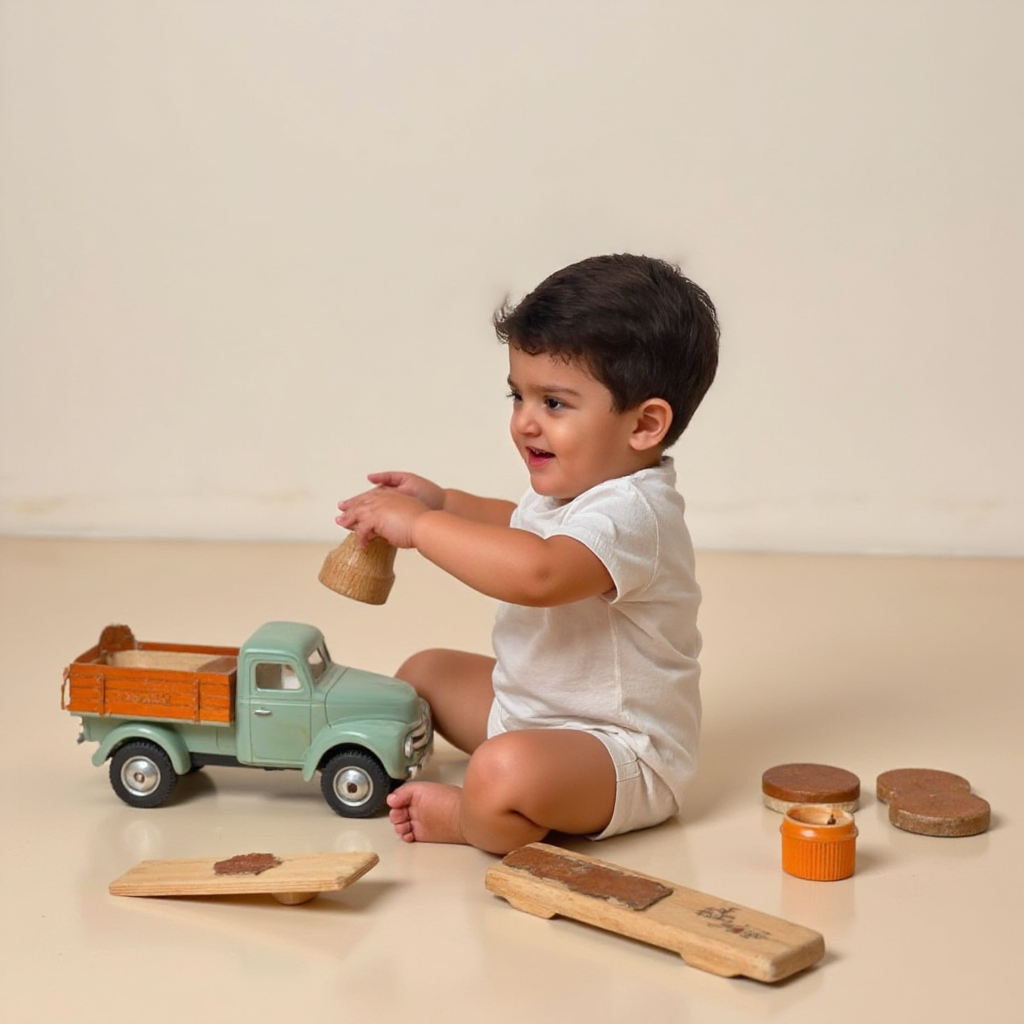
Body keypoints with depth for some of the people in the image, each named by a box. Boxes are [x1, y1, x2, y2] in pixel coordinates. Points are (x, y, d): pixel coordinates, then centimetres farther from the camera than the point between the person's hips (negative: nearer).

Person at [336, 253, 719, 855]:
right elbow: (529, 527, 29)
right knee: (424, 672, 20)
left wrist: (421, 525, -38)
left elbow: (537, 573, -49)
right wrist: (445, 502, 11)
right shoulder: (571, 489, 4)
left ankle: (463, 817, -8)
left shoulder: (632, 514, -29)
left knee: (507, 773, -37)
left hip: (620, 754, -11)